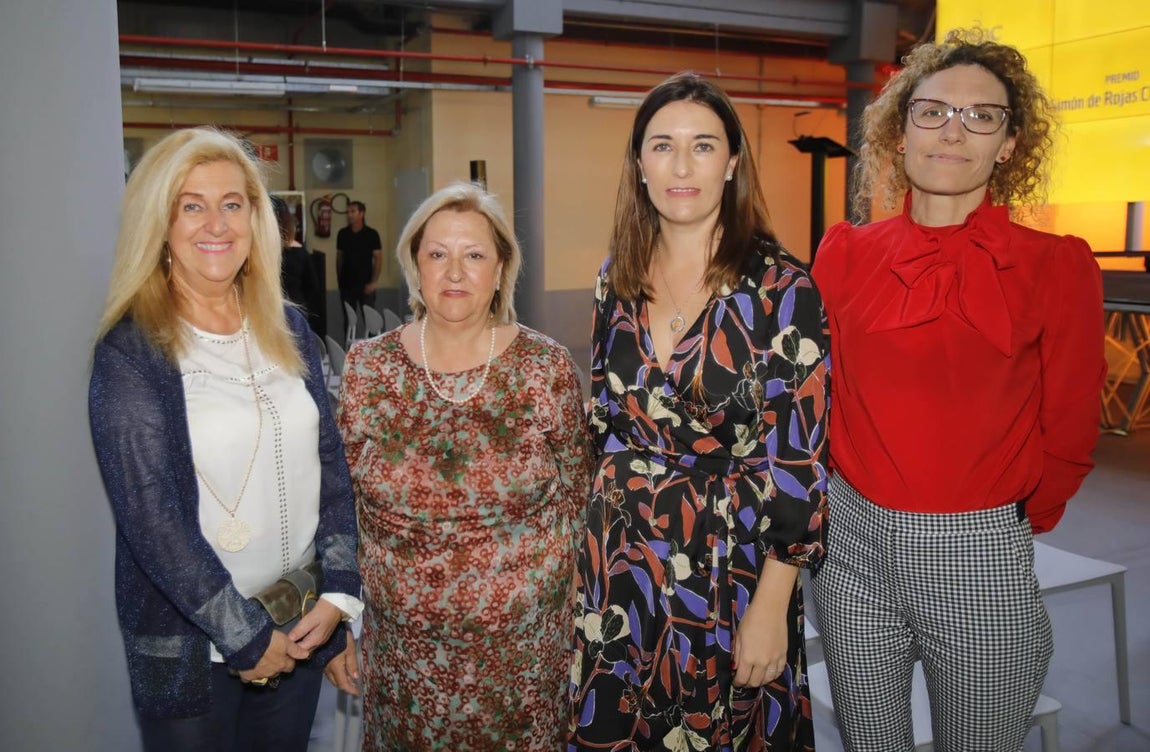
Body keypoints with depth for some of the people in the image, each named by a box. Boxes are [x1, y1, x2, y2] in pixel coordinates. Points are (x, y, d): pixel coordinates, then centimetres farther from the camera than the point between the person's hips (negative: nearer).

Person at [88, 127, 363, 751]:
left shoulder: (287, 329, 3)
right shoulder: (131, 350, -12)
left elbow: (332, 464, 3)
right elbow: (150, 516, -16)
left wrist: (339, 592, -6)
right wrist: (247, 636, -14)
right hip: (189, 644, -4)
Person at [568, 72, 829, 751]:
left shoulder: (780, 287, -13)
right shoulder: (619, 279, 2)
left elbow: (799, 457, -13)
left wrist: (770, 605, -14)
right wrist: (593, 539, 12)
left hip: (730, 566, -4)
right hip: (618, 564, 5)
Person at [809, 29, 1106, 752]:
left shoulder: (1057, 266, -8)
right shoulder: (846, 253, -1)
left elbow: (1068, 435, 1)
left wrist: (1015, 521, 11)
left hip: (981, 559, -2)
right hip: (855, 545, 3)